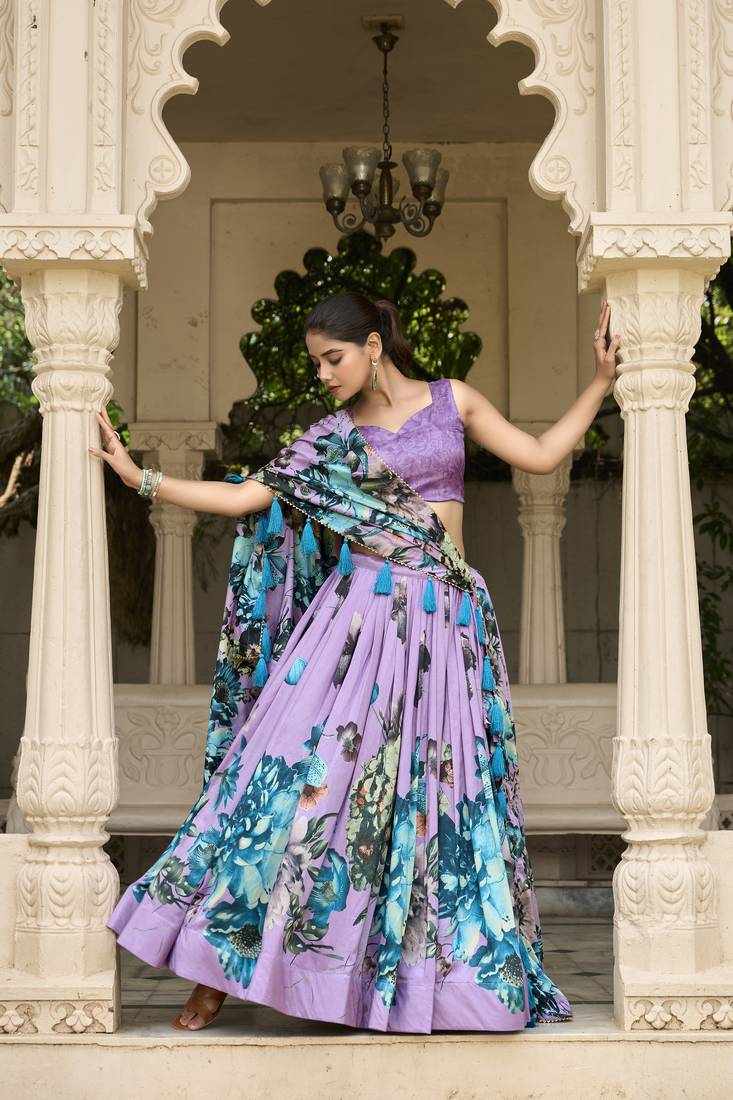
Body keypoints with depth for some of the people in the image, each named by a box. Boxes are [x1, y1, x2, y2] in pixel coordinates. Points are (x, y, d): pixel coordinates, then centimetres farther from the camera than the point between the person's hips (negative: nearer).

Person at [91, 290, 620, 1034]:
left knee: (440, 793, 0)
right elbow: (247, 498, 4)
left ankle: (448, 978, 10)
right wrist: (142, 479, 1)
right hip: (360, 614, 0)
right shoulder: (330, 439, 9)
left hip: (444, 625, 0)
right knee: (303, 768, -7)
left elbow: (541, 454, 11)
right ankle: (215, 977, -1)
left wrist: (601, 381, 8)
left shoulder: (452, 400, 10)